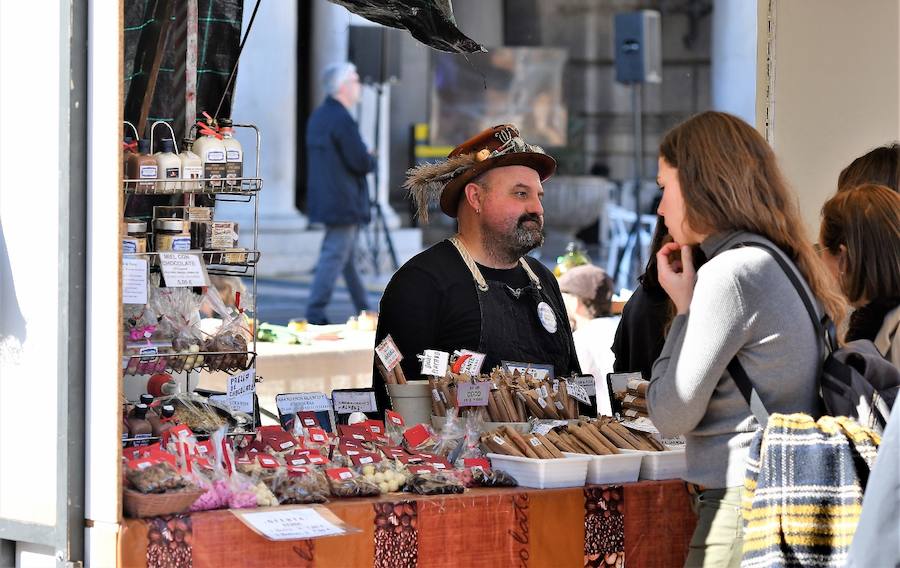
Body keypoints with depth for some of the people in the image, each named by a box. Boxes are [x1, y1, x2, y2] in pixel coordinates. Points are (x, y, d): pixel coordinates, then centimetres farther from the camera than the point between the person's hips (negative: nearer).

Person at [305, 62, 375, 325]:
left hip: (325, 201, 10)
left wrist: (364, 158, 9)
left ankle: (365, 313, 27)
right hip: (344, 203, -10)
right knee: (334, 257, -6)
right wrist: (371, 160, 2)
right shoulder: (342, 120, -19)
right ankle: (315, 316, -8)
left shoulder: (318, 116, 12)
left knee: (348, 257, 17)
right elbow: (361, 162, -20)